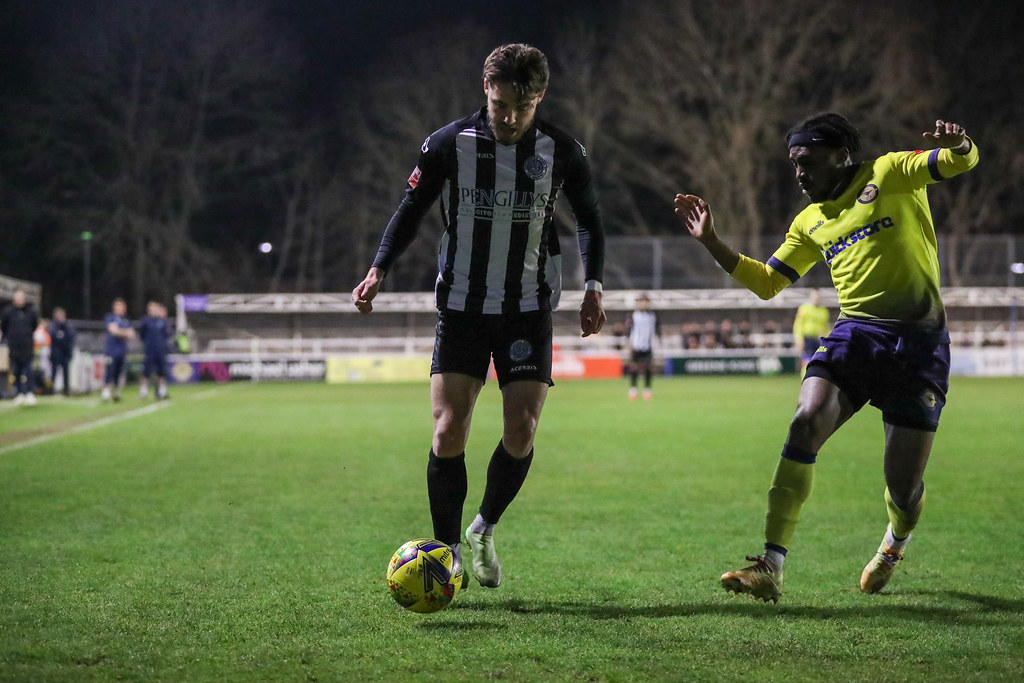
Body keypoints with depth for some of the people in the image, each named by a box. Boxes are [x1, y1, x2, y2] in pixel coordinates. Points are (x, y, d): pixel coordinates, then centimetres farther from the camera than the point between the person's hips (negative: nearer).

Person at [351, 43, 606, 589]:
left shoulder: (562, 153, -5)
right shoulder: (448, 144, -8)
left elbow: (589, 220, 11)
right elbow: (411, 210, 4)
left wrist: (593, 287, 1)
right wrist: (378, 271, -9)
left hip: (528, 310, 1)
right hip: (461, 308, -1)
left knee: (521, 431, -8)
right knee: (448, 432, -10)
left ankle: (484, 531, 18)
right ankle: (448, 554, 3)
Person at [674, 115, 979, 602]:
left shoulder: (889, 174, 5)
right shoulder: (810, 223, 19)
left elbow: (960, 162, -8)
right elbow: (766, 283, 23)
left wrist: (958, 146, -32)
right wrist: (711, 242, 13)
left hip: (920, 343, -4)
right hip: (854, 335, 4)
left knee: (903, 486, -3)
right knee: (806, 423, -24)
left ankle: (895, 544, 36)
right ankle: (771, 567, -26)